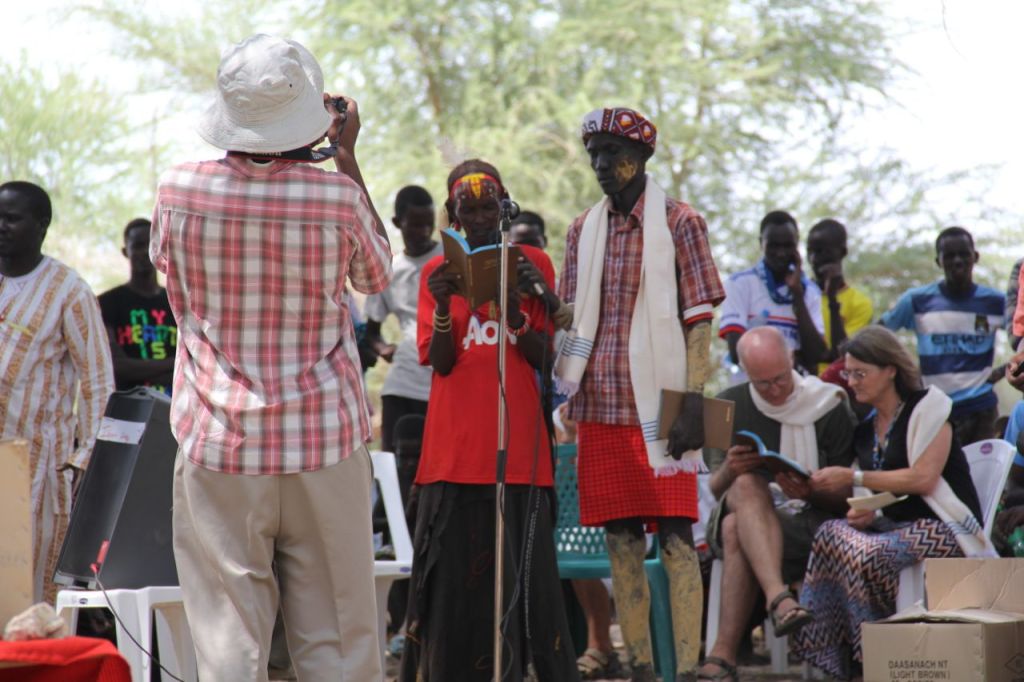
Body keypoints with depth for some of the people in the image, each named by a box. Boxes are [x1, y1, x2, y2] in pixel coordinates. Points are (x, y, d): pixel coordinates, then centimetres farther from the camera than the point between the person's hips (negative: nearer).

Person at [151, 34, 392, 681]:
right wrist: (347, 158, 16)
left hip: (217, 449, 1)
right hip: (325, 446, 0)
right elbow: (378, 274, 12)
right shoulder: (338, 197, -10)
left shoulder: (179, 190, -7)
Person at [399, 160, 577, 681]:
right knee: (452, 567, -2)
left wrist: (515, 313, -15)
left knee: (524, 570, -4)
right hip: (455, 444, 1)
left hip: (518, 443, -1)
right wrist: (443, 306, -14)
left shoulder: (531, 263, 8)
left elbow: (543, 356, 3)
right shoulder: (438, 272, 10)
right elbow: (441, 362, 2)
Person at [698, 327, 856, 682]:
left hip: (812, 525, -3)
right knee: (747, 484, -33)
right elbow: (712, 491, 8)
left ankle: (723, 653, -39)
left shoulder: (829, 409, 4)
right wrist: (728, 472, -16)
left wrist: (811, 493, -20)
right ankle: (779, 599, -51)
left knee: (736, 529, -33)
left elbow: (847, 498, 3)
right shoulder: (729, 406, 11)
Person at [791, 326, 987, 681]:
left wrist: (853, 478, -14)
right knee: (832, 534, -23)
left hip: (945, 528, -7)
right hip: (895, 525, 7)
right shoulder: (866, 429, 15)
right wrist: (863, 511, -5)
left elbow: (924, 477, -16)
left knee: (868, 554, -33)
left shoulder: (927, 407, -5)